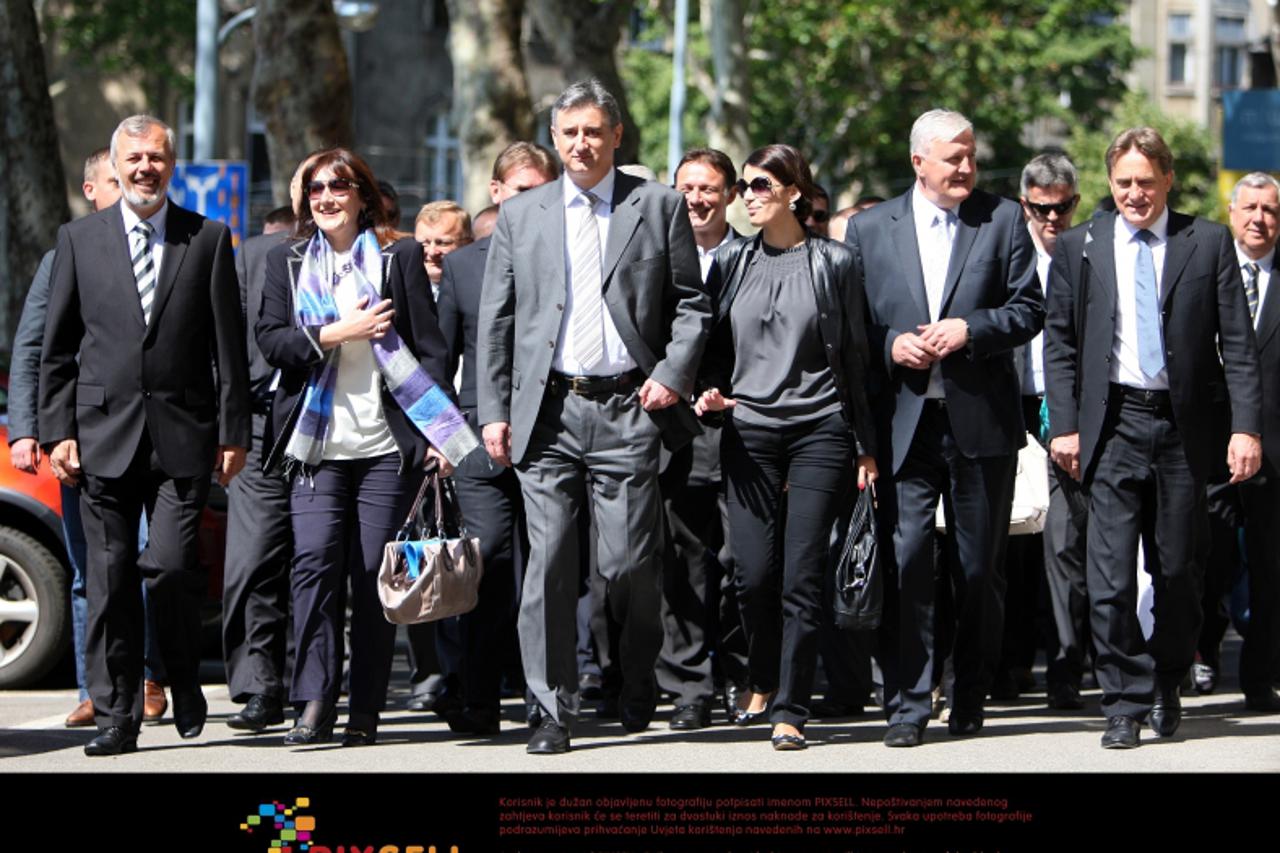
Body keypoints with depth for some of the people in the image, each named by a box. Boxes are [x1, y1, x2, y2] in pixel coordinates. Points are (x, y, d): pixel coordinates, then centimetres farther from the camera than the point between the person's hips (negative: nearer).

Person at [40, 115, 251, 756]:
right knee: (110, 578, 1)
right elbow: (57, 349, 9)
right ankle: (116, 716, 8)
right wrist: (57, 431, 1)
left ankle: (185, 680, 13)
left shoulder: (208, 240, 6)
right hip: (104, 434, 1)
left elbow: (228, 347, 5)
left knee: (170, 565, -12)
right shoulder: (78, 239, 9)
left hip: (182, 436, -1)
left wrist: (233, 432, 1)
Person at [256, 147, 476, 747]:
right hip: (315, 446, 1)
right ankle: (314, 704, -14)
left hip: (387, 445, -1)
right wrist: (338, 332, -11)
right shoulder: (286, 262, 13)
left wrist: (438, 433, -2)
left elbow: (428, 348, 5)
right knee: (314, 562, -14)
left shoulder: (400, 258, 7)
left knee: (374, 574, -1)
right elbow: (271, 339, 3)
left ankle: (365, 711, 6)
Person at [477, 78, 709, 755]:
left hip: (626, 411, -1)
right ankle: (554, 710, 2)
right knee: (548, 563, -4)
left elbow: (691, 303, 8)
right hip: (546, 413, 1)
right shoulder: (520, 215, 12)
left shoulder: (659, 206, 8)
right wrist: (493, 411, 4)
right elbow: (495, 321, 11)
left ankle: (638, 688, 24)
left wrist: (673, 374, -6)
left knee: (631, 564, -1)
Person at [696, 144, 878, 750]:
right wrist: (711, 392, -5)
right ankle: (764, 683, 24)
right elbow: (716, 346, 16)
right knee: (753, 574, -2)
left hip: (819, 432, -2)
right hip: (748, 432, 2)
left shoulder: (833, 263, 2)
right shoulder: (731, 262, 8)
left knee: (801, 577, -6)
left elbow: (854, 356, 6)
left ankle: (790, 710, -1)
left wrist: (865, 445, 6)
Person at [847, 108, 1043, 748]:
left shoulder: (1003, 220, 6)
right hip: (903, 422, 0)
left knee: (980, 568, 6)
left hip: (981, 421, 0)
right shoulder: (870, 228, 8)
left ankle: (971, 701, 18)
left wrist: (969, 329, -12)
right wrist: (891, 346, -10)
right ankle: (906, 705, -3)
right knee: (905, 563, -7)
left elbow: (1029, 309, 2)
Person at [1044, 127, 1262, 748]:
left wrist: (1245, 427, -7)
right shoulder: (1079, 248, 7)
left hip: (1184, 425, 0)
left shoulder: (1209, 243, 3)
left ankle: (1168, 684, 28)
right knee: (1110, 573, -7)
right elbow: (1059, 343, 7)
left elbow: (1237, 343, 1)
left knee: (1179, 568, 9)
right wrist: (1064, 425, -2)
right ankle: (1125, 703, -1)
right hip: (1113, 423, 0)